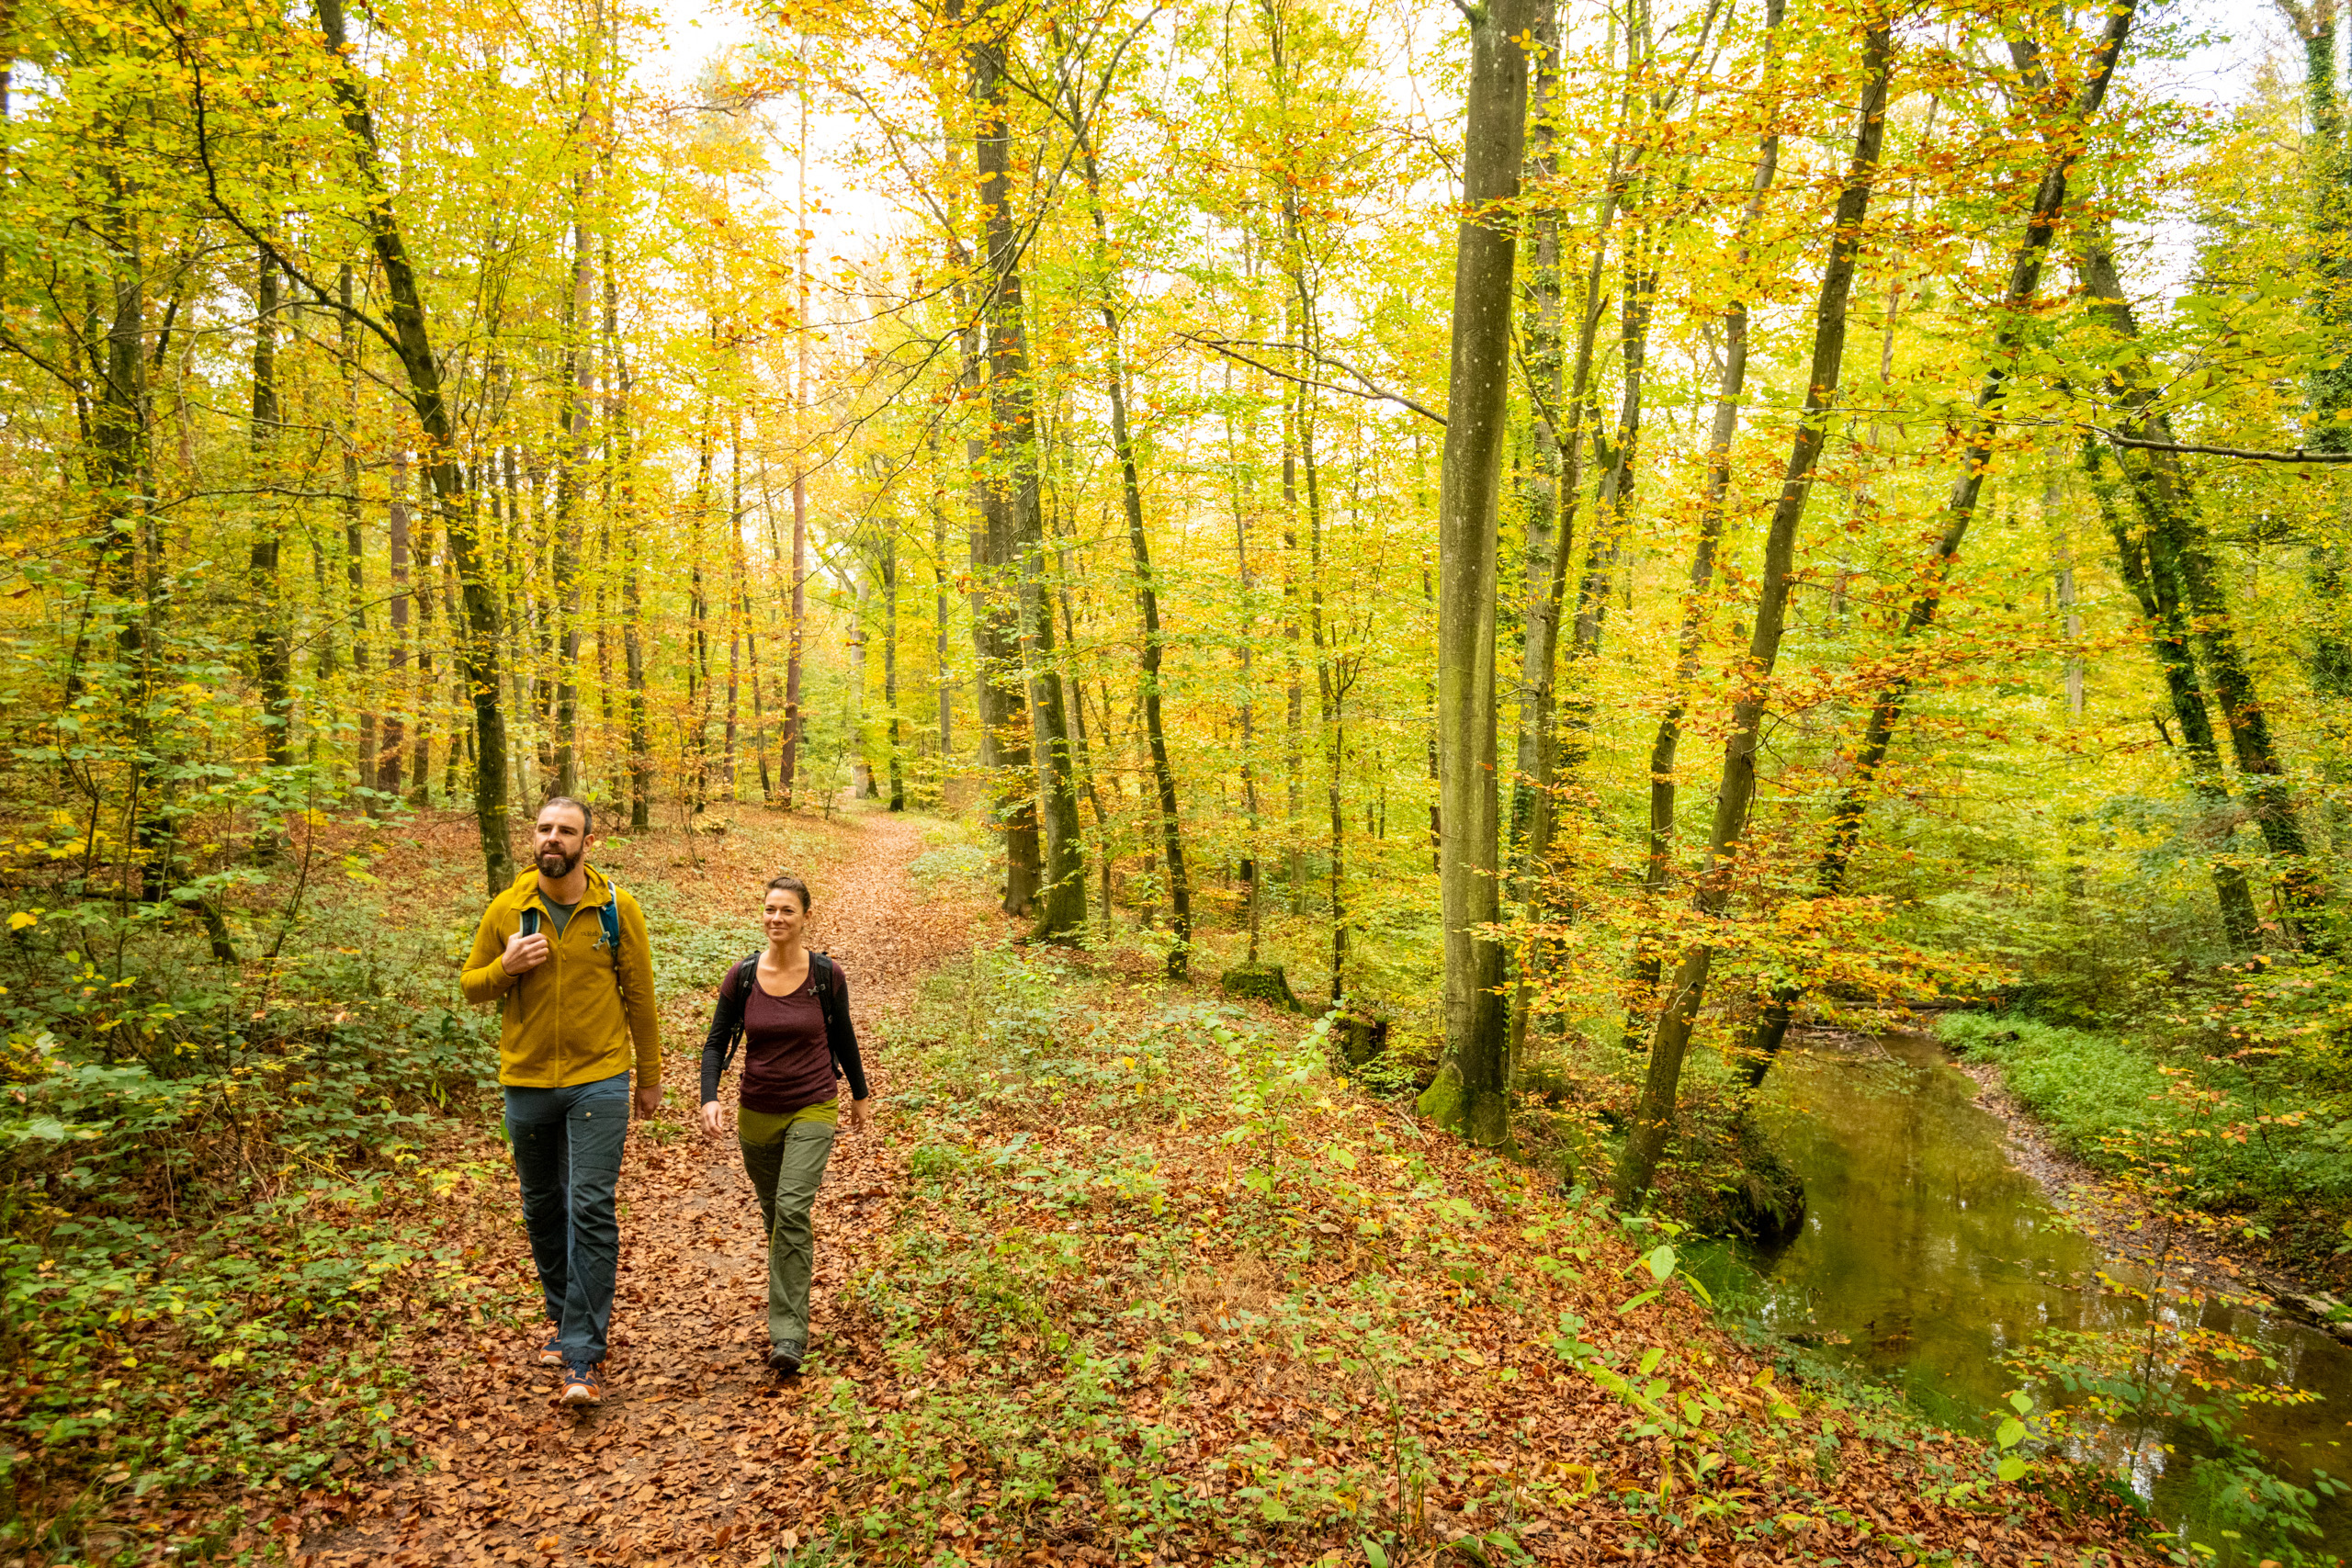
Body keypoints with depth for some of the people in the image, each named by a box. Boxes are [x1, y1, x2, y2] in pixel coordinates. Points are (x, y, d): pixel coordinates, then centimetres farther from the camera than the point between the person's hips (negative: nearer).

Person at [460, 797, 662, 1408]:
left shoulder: (617, 908, -5)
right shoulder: (505, 910, 0)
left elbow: (639, 995, 2)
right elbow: (471, 985, 9)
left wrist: (650, 1077, 6)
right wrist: (506, 966, -15)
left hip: (598, 1081, -3)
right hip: (526, 1082, 3)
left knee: (591, 1209, -8)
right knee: (542, 1208, 15)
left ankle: (584, 1355, -2)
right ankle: (563, 1315, 36)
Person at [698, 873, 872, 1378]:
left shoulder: (827, 975, -9)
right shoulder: (742, 976, -6)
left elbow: (843, 1037, 5)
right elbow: (716, 1043, 0)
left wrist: (861, 1094, 16)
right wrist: (709, 1099, -16)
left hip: (812, 1110, -3)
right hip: (757, 1112, 3)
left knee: (792, 1209, -18)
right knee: (773, 1213, 17)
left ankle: (788, 1335, -11)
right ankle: (790, 1297, 45)